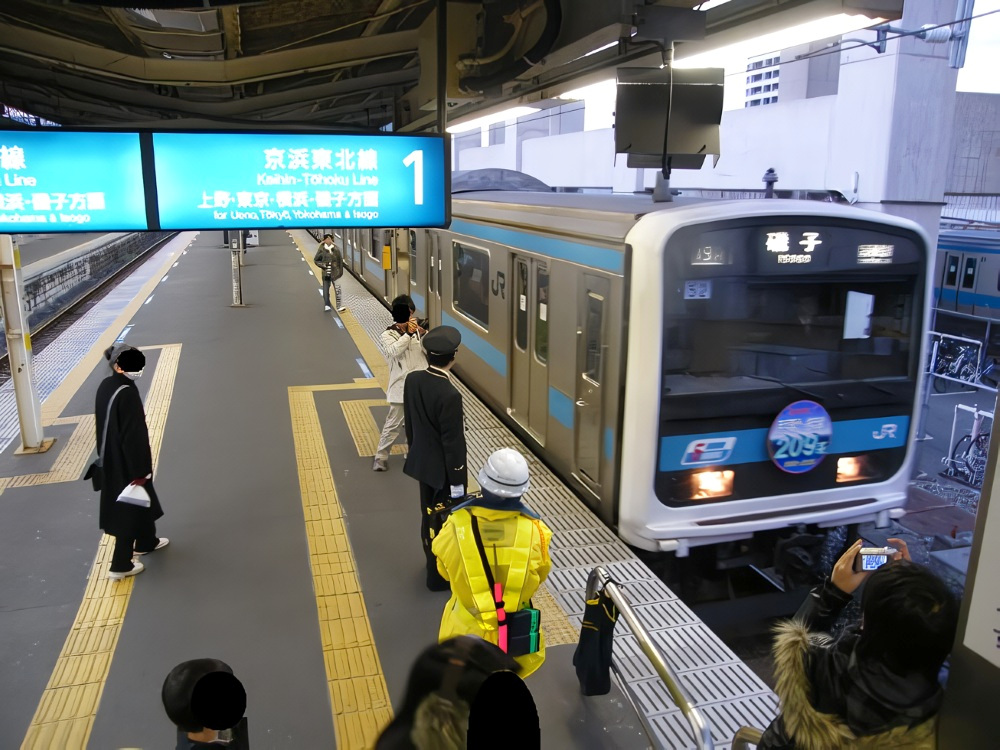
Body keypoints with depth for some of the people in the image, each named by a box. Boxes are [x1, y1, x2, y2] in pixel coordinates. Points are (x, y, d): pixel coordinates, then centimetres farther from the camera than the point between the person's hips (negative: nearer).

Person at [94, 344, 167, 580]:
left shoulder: (105, 386, 0)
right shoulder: (127, 393, -28)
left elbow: (104, 424, 10)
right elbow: (133, 433, -25)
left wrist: (118, 459, 19)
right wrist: (139, 470, -18)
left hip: (112, 456, 9)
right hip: (126, 460, -9)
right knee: (131, 506, 7)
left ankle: (146, 541, 46)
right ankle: (121, 565, 17)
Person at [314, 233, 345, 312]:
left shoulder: (336, 249, -1)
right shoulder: (321, 249, -3)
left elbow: (340, 260, 7)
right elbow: (315, 260, 4)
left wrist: (341, 271, 9)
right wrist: (322, 265, -12)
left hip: (335, 273, 0)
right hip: (326, 273, 0)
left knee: (337, 289, -7)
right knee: (326, 290, 7)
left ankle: (339, 307, -7)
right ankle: (327, 305, 23)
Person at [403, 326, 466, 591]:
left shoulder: (412, 380, -7)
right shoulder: (450, 395, -31)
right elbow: (453, 443, -24)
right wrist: (457, 481, -14)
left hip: (422, 461, 8)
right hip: (442, 469, -7)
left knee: (429, 514, 25)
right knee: (443, 520, 11)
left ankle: (433, 560, 46)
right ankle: (439, 575, 27)